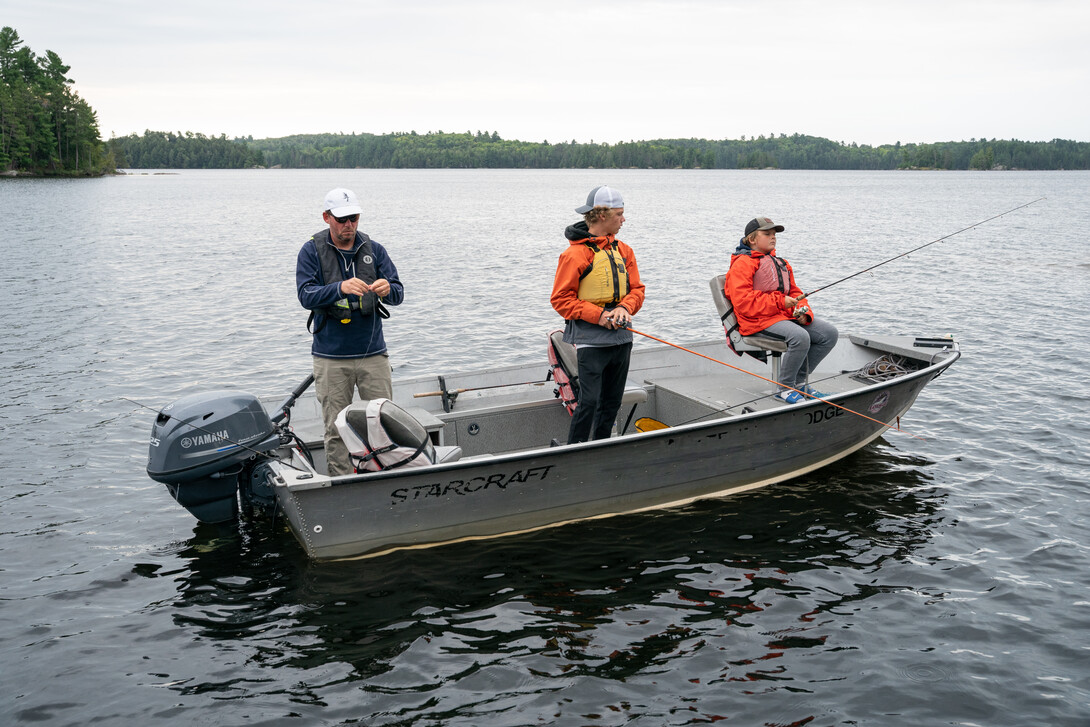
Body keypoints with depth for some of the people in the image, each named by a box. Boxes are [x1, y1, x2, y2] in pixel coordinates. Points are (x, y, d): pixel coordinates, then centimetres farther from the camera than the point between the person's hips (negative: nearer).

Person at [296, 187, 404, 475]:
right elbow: (306, 295, -11)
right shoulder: (312, 251, 0)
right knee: (336, 429, 3)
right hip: (331, 357, -2)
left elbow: (398, 293, 1)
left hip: (373, 353, 2)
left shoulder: (373, 249, 7)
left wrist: (387, 290, -23)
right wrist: (341, 288, -29)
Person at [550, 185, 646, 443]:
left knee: (612, 402, 13)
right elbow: (561, 299, -10)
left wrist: (625, 308, -10)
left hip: (621, 337, 7)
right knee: (589, 402, -11)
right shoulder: (575, 254, -11)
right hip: (590, 341, -7)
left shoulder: (623, 250, 11)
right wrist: (598, 315, -18)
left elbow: (636, 289, 12)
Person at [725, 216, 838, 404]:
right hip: (759, 320, -9)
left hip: (787, 315, 9)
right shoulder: (742, 264, -3)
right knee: (800, 336, -34)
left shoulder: (781, 263, 26)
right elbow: (743, 303, -14)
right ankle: (785, 388, -14)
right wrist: (780, 302, -16)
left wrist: (803, 311, -1)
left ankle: (799, 381, 4)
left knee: (830, 333, -7)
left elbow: (795, 293, 24)